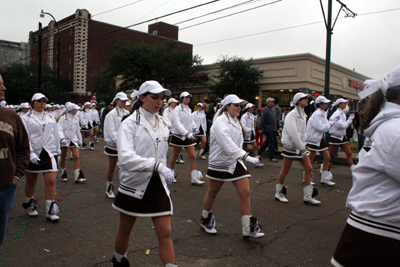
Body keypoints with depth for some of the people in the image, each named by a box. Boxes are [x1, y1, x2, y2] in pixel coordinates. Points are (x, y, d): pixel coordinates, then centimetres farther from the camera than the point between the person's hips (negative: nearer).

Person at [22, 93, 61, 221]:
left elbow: (56, 136, 15)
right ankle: (29, 205, 35)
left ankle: (50, 210, 1)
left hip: (49, 153, 2)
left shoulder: (51, 118, 11)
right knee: (30, 182, 12)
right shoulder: (26, 118, 0)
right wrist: (30, 153, -16)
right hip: (32, 154, -2)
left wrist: (57, 151, 15)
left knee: (51, 182, -6)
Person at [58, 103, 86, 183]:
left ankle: (77, 176, -10)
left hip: (73, 139, 3)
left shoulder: (76, 119, 11)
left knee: (76, 157, -9)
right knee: (63, 158, 9)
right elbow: (60, 129, -14)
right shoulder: (63, 118, -5)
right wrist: (62, 138, -27)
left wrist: (80, 140, 20)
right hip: (64, 140, -3)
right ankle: (63, 174, 28)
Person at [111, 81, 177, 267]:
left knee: (165, 233, 0)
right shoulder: (130, 123, -12)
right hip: (133, 184, -3)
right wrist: (157, 165, -33)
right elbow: (125, 157, -27)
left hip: (158, 185, 4)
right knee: (125, 230, 17)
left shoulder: (163, 123, 5)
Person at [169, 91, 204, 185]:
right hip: (179, 136, -6)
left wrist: (194, 128, -3)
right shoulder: (177, 110, -11)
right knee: (175, 156, 9)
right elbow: (177, 124, -21)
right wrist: (186, 133, -30)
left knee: (193, 156, -2)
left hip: (188, 136, 6)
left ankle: (194, 178, 0)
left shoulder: (189, 110, 10)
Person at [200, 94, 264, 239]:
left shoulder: (236, 122, 11)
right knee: (212, 193, 10)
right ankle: (205, 221, 33)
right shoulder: (220, 122, -17)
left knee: (245, 192, -2)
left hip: (236, 162, 7)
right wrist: (246, 156, -36)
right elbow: (227, 143, -30)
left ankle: (248, 228, 6)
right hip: (219, 162, -7)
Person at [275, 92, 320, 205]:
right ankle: (279, 193, 19)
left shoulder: (303, 114, 13)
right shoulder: (292, 115, -15)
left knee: (309, 168, 3)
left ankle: (308, 196, 12)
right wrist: (302, 148, -19)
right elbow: (293, 133, -22)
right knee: (285, 170, 2)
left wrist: (304, 145, 4)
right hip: (291, 146, -8)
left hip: (300, 146, 8)